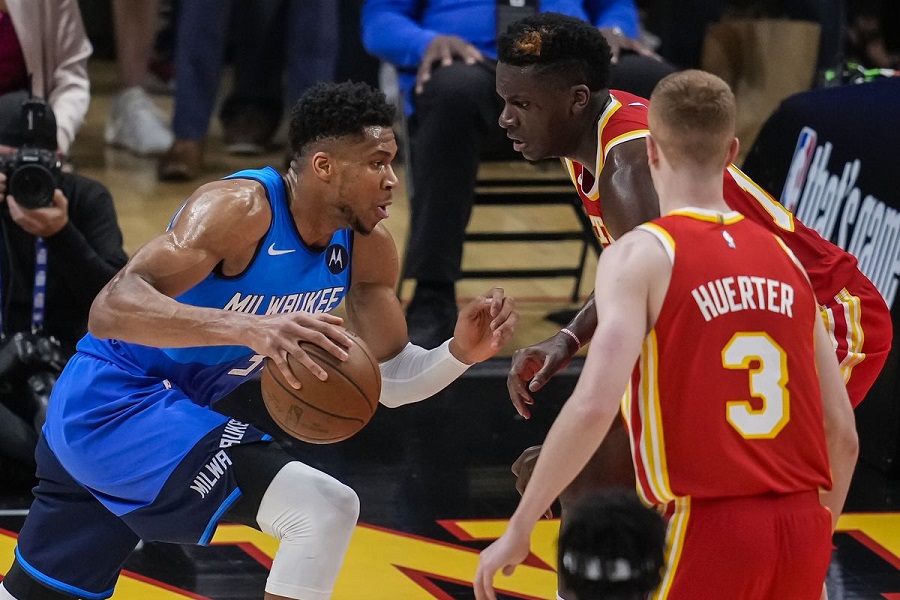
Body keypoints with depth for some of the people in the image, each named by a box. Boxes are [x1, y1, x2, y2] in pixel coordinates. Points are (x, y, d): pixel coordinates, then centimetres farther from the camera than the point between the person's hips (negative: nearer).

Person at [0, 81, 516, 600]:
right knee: (325, 509, -20)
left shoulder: (368, 245, -1)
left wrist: (460, 353, -15)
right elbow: (111, 309, -35)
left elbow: (390, 380, 6)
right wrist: (248, 328, -49)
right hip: (114, 402, -9)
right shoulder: (238, 208, -24)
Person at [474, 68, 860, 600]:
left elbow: (594, 406, -19)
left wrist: (520, 529, -12)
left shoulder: (641, 254, -5)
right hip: (804, 523, 6)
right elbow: (843, 432, 12)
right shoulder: (784, 257, 11)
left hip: (710, 525, -5)